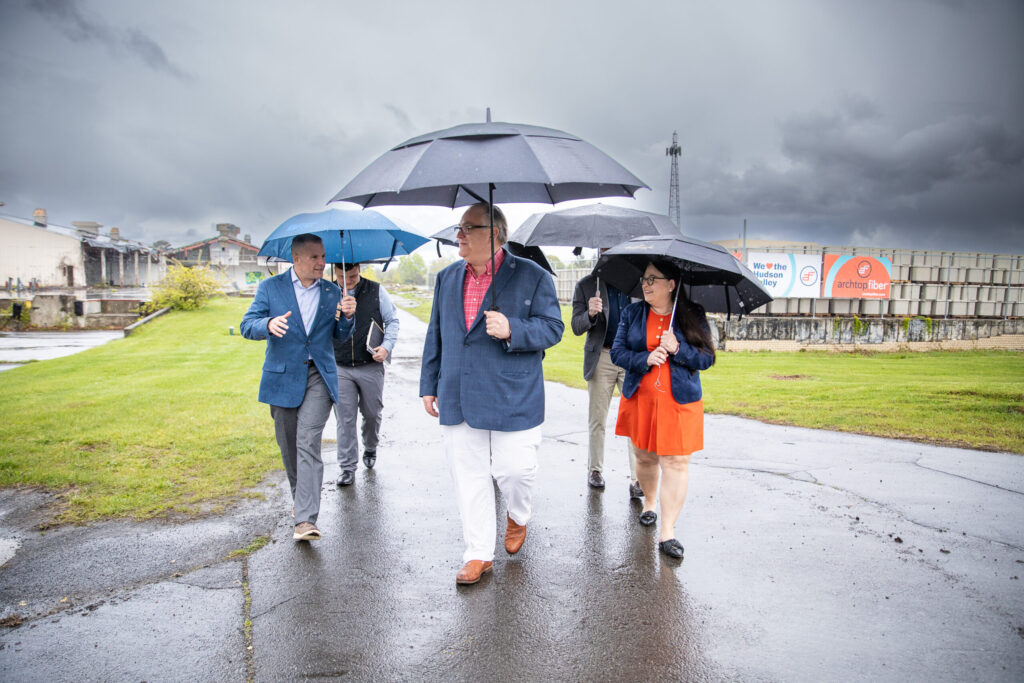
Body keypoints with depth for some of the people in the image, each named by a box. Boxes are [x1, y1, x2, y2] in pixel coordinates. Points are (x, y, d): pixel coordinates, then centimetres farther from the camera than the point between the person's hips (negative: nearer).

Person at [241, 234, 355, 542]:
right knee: (288, 446, 12)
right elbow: (247, 326, -2)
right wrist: (268, 325, -25)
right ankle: (301, 499, 35)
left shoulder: (331, 291, 8)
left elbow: (340, 336, 11)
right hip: (282, 377, 1)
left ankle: (306, 519, -16)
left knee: (308, 443, -13)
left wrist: (347, 316, -11)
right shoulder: (270, 287, 3)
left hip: (319, 377, -1)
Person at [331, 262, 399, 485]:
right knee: (345, 417, 0)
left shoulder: (376, 291, 0)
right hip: (340, 368, 0)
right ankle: (347, 467, 11)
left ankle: (370, 449, 39)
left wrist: (387, 346, -10)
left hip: (370, 366, 0)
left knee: (372, 413, 11)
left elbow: (392, 320, 4)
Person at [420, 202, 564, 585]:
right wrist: (429, 386, 15)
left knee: (513, 469, 0)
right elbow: (436, 335, 16)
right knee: (469, 478, 8)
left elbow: (552, 327, -5)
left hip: (513, 399, -4)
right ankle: (478, 554, 24)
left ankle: (518, 517, 35)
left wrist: (512, 330, -23)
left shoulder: (532, 276, -3)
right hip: (457, 401, 4)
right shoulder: (447, 278, 12)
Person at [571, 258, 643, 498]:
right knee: (597, 420, 8)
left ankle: (637, 479, 0)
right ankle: (595, 470, 25)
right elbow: (576, 327, -3)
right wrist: (591, 314, -23)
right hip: (601, 359, 0)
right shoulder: (586, 285, 4)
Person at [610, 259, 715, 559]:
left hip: (680, 401, -2)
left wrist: (678, 349, -18)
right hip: (640, 398, 2)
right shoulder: (632, 312, 5)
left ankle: (667, 530, 1)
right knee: (645, 456, 13)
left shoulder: (693, 315, 0)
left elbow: (706, 358, -1)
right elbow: (617, 352, 0)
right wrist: (645, 359, -18)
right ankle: (649, 502, 40)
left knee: (676, 462, -5)